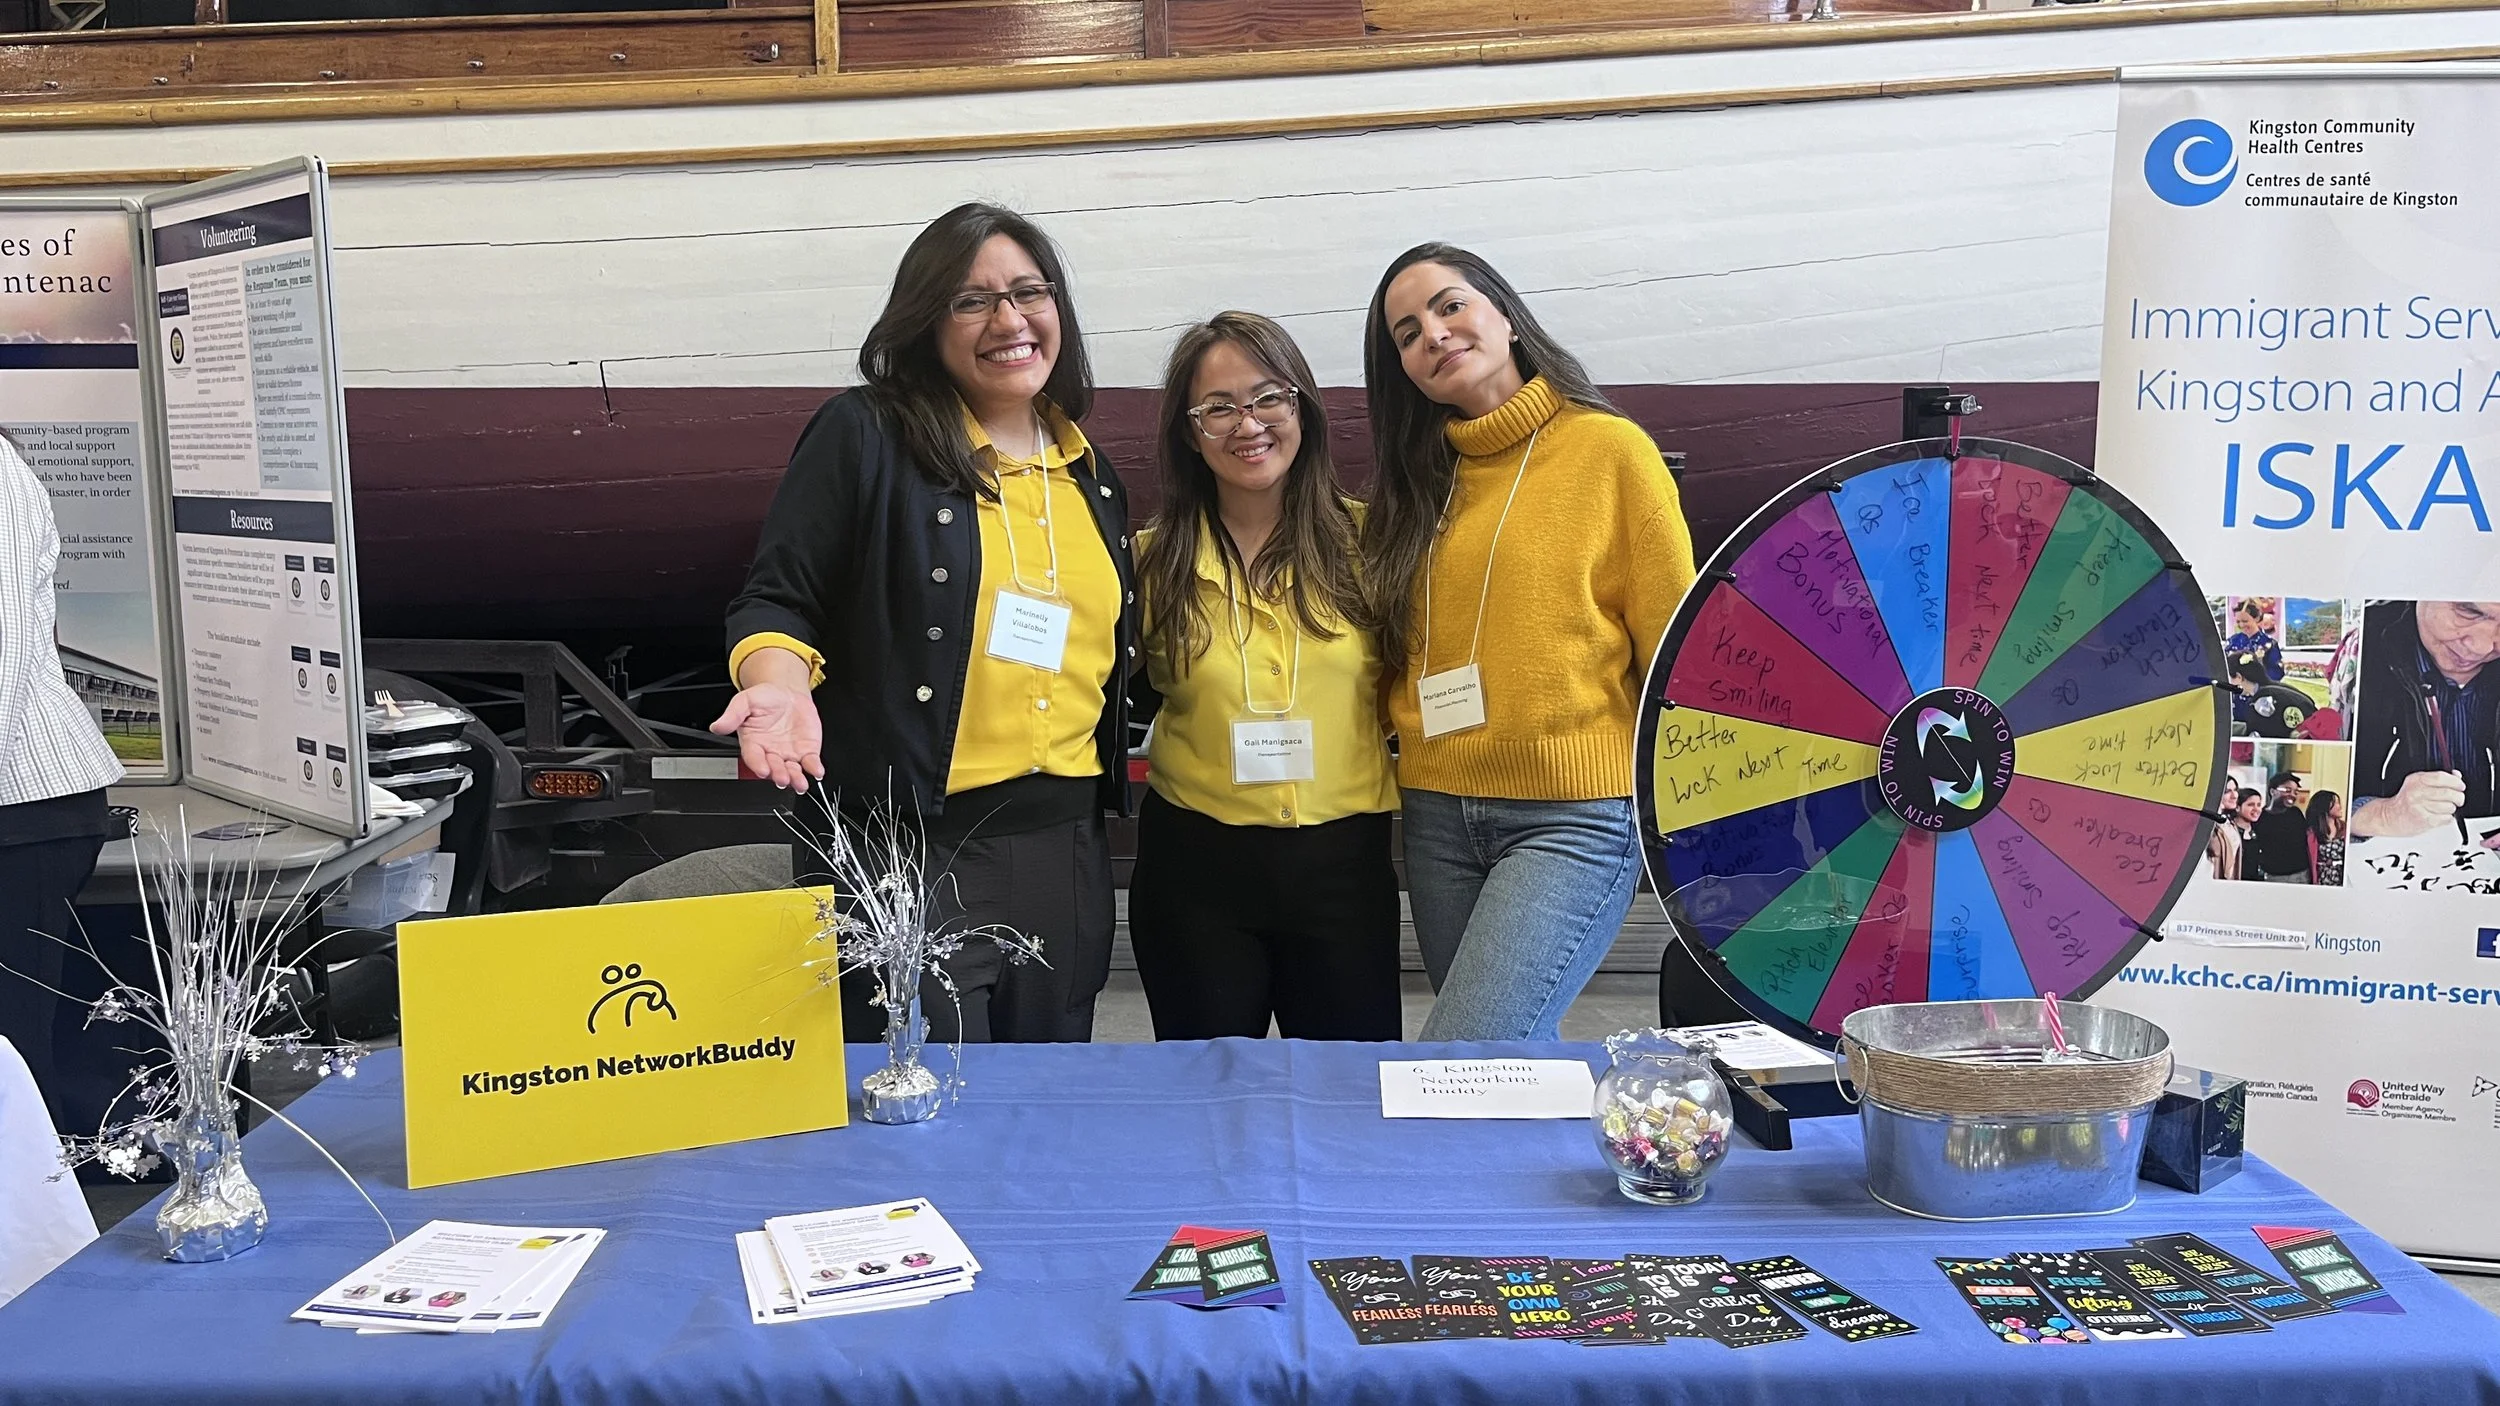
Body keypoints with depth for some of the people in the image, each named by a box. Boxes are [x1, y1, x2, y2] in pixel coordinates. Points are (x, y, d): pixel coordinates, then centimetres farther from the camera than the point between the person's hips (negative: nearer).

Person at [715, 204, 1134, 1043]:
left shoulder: (1089, 474, 14)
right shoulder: (865, 437, -4)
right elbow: (776, 601, -6)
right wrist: (782, 687, -24)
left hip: (1067, 847, 6)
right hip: (911, 847, -6)